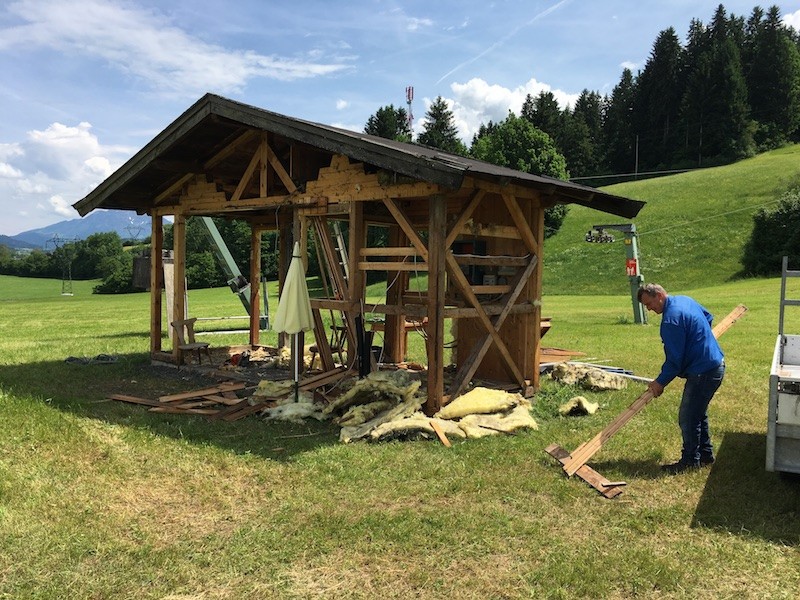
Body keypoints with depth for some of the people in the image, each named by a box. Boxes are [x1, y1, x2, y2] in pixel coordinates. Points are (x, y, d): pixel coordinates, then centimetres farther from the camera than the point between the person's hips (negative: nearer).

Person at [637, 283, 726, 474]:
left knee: (688, 418, 0)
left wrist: (660, 382, -9)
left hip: (703, 372, -11)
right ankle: (705, 454, 33)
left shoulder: (671, 319, -24)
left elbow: (674, 359, -21)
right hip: (716, 364, 11)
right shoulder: (684, 300, 6)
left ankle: (690, 461, 13)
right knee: (698, 414, 22)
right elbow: (708, 317, 26)